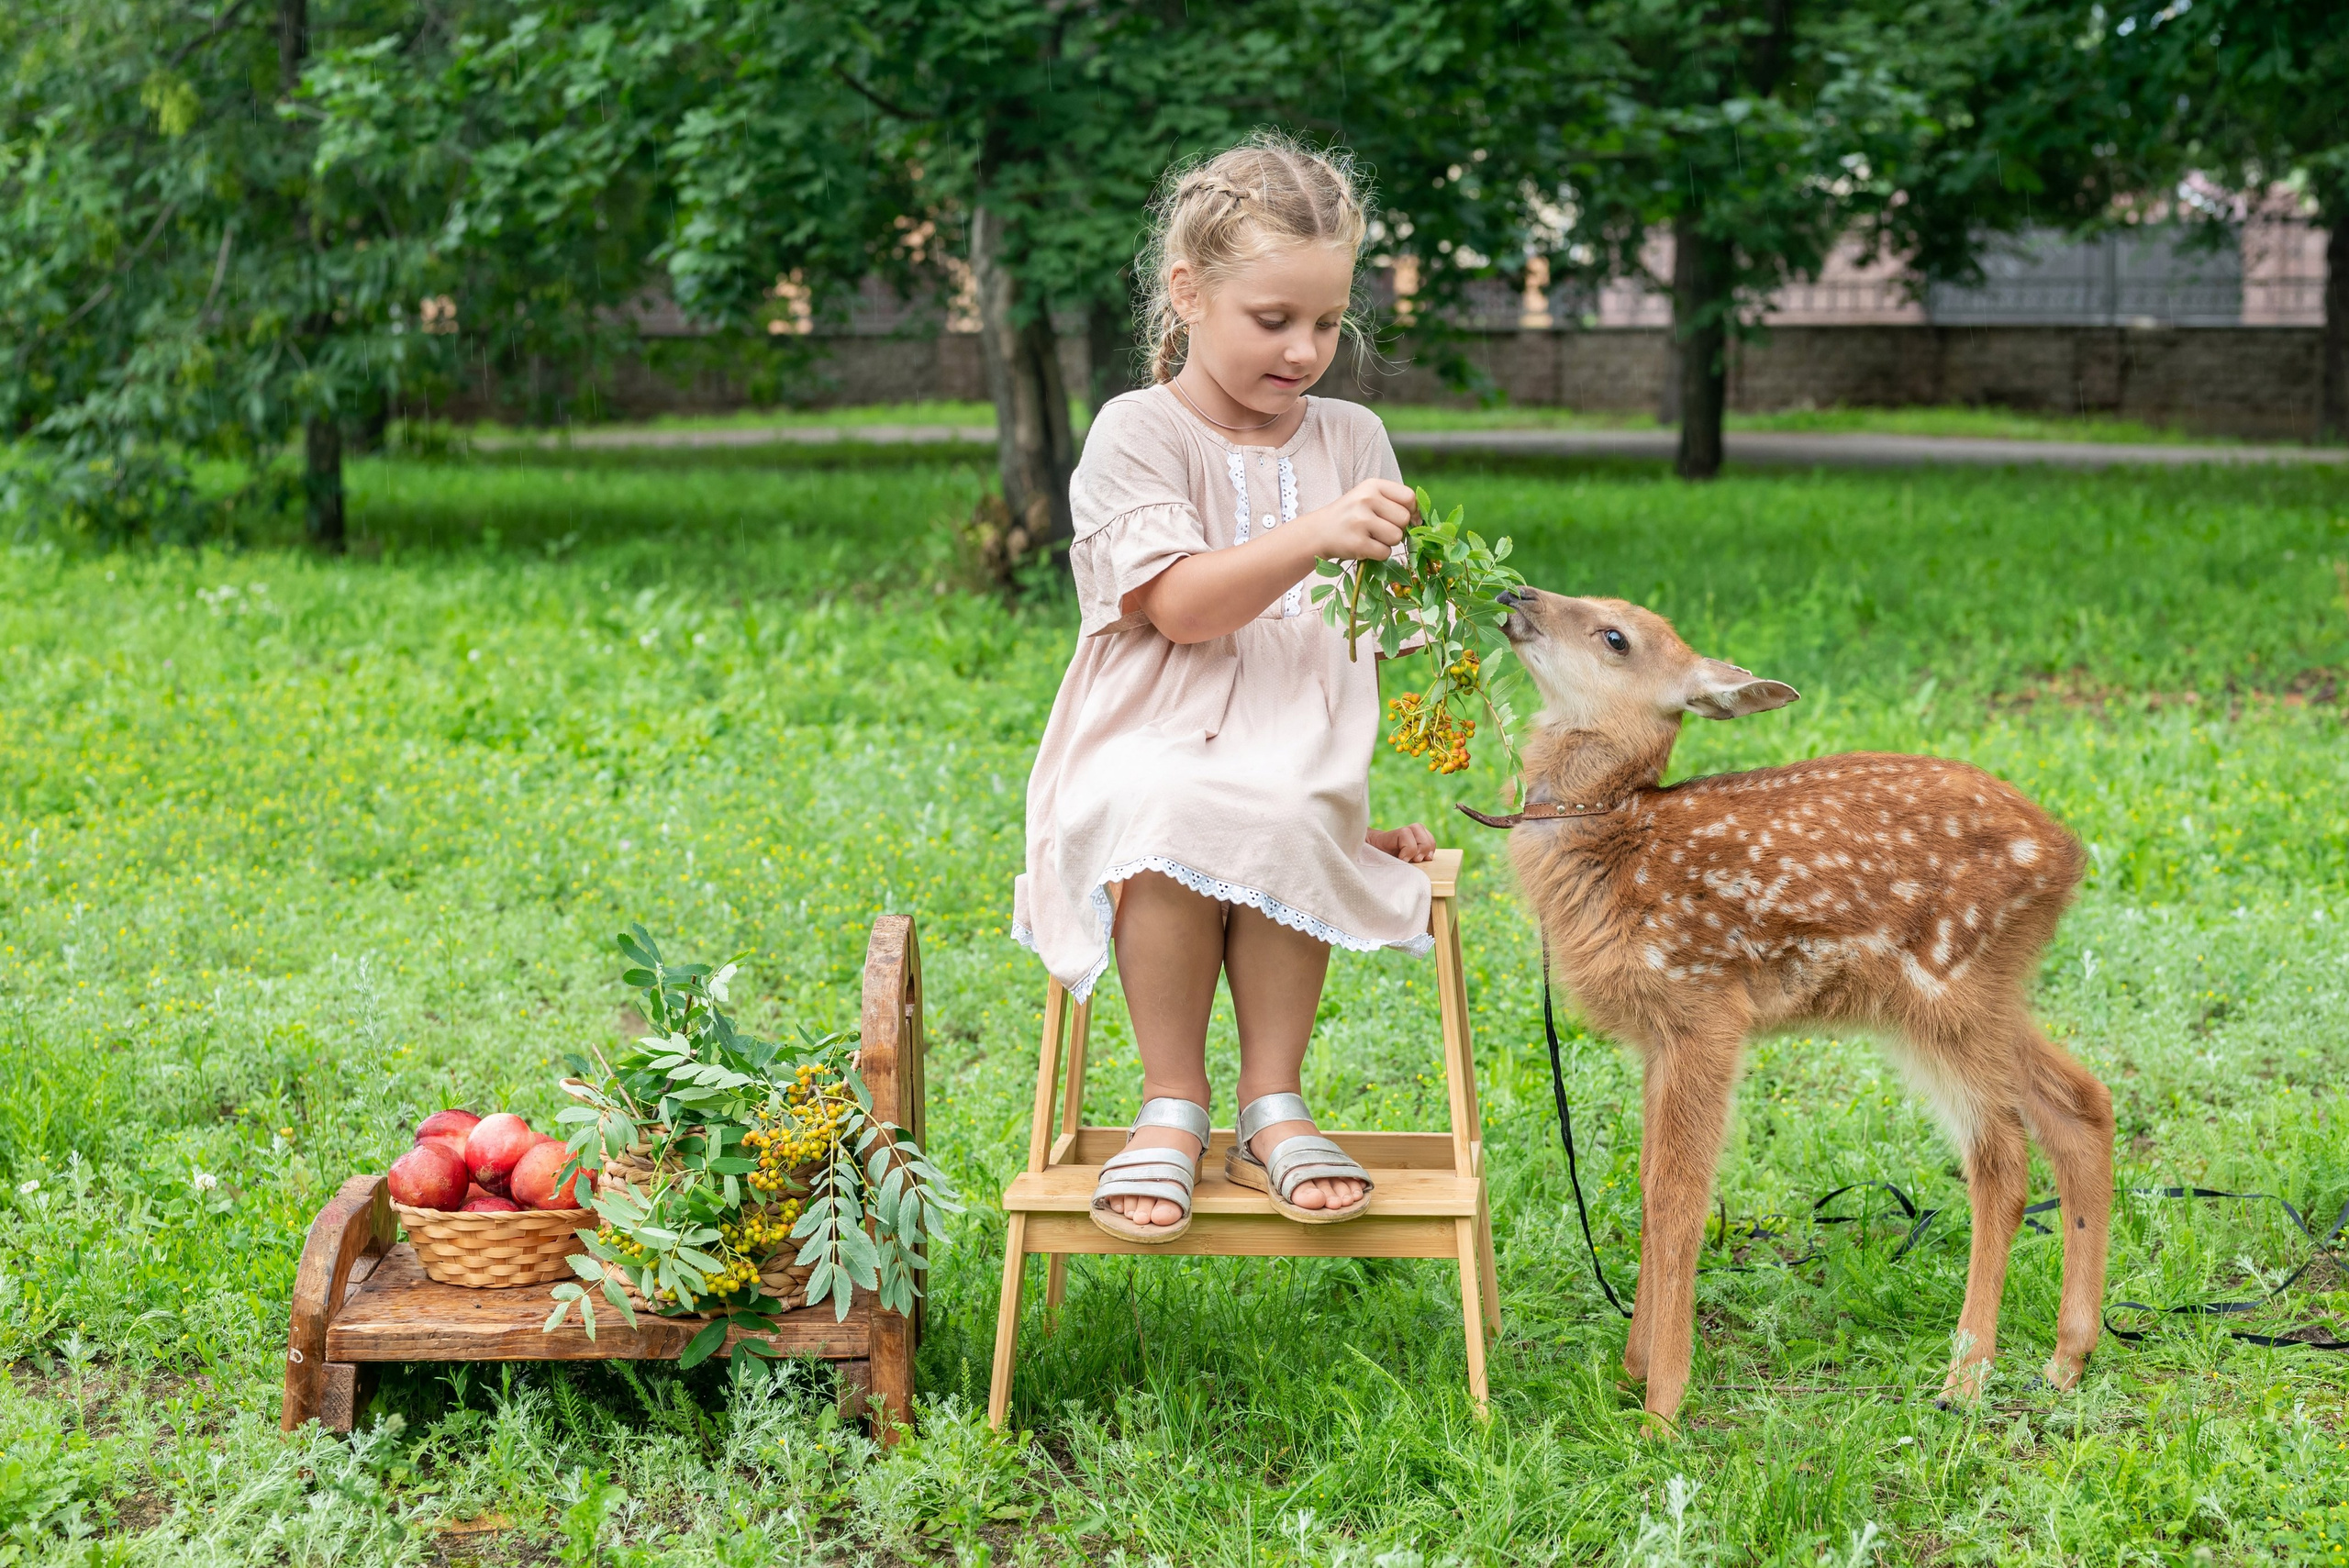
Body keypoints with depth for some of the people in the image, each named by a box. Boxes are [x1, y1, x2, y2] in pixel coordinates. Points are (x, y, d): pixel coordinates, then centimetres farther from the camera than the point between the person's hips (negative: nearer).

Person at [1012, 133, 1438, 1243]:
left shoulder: (1352, 438, 14)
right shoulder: (1137, 433, 0)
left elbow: (1371, 640, 18)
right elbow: (1181, 607, -14)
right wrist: (1314, 538, -25)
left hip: (1299, 768, 3)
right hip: (1148, 758, -2)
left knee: (1284, 828, -33)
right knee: (1167, 821, -37)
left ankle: (1272, 1106, -17)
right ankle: (1171, 1105, -20)